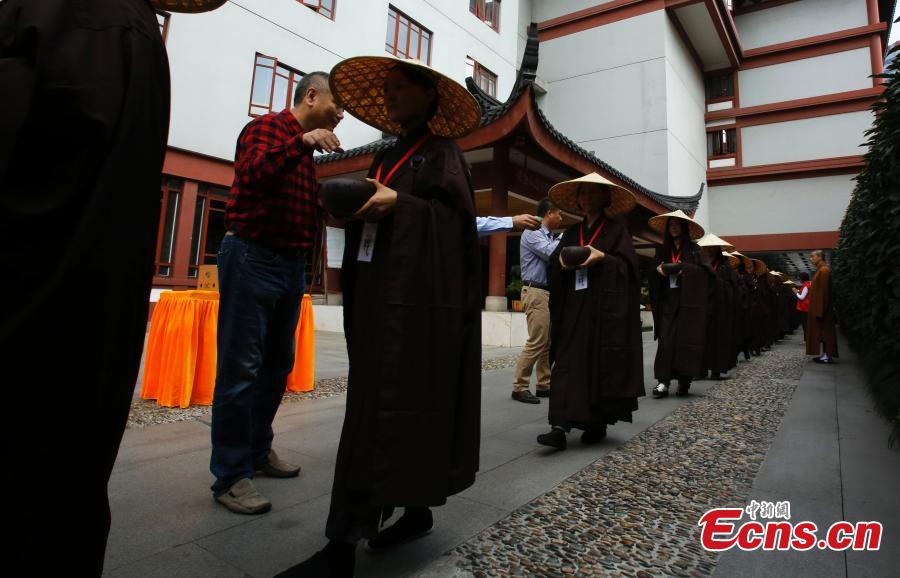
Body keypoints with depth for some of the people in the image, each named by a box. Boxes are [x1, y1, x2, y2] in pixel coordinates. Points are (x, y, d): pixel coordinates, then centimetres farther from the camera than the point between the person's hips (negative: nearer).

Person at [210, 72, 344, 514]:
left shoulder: (306, 151, 19)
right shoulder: (265, 128, -4)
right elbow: (251, 175, -23)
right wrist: (302, 142, -29)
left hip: (291, 265, 9)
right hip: (253, 258, -9)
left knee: (278, 365, 13)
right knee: (241, 368, -5)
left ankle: (257, 450, 27)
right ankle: (230, 475, 4)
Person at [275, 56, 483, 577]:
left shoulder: (443, 152, 3)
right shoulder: (388, 157, 24)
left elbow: (458, 217, -8)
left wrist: (398, 202, -18)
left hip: (418, 296, -8)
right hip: (379, 294, 8)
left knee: (388, 407, -10)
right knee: (394, 406, 7)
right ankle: (417, 510, 20)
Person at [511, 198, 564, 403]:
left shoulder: (549, 236, 17)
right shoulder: (532, 233, -7)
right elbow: (551, 253, -21)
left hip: (548, 293, 9)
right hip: (536, 292, -9)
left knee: (548, 343, 10)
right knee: (536, 342, -11)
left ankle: (544, 385, 17)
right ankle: (519, 387, -3)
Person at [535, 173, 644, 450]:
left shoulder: (616, 228, 5)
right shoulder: (572, 232, 17)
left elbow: (628, 264, -5)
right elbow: (554, 263, 12)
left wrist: (602, 257, -19)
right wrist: (562, 260, -9)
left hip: (606, 306, -3)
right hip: (573, 306, 4)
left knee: (603, 362, -2)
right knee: (568, 363, -5)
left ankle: (598, 423, 14)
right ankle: (560, 426, -9)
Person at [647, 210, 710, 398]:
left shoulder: (693, 249, 6)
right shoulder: (662, 250, 14)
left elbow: (703, 270, -6)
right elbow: (651, 272, 9)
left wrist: (681, 268, -17)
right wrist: (658, 270, -11)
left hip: (688, 301, -2)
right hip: (667, 301, 2)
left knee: (686, 339, -3)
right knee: (666, 339, -7)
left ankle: (684, 380, 4)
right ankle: (663, 380, -10)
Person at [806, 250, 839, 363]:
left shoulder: (823, 270, -15)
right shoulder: (821, 269, 15)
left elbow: (823, 291, -20)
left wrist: (819, 310, -22)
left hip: (822, 306, -10)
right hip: (819, 306, 10)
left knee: (824, 330, -6)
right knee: (823, 330, 10)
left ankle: (828, 356, -2)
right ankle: (826, 354, 14)